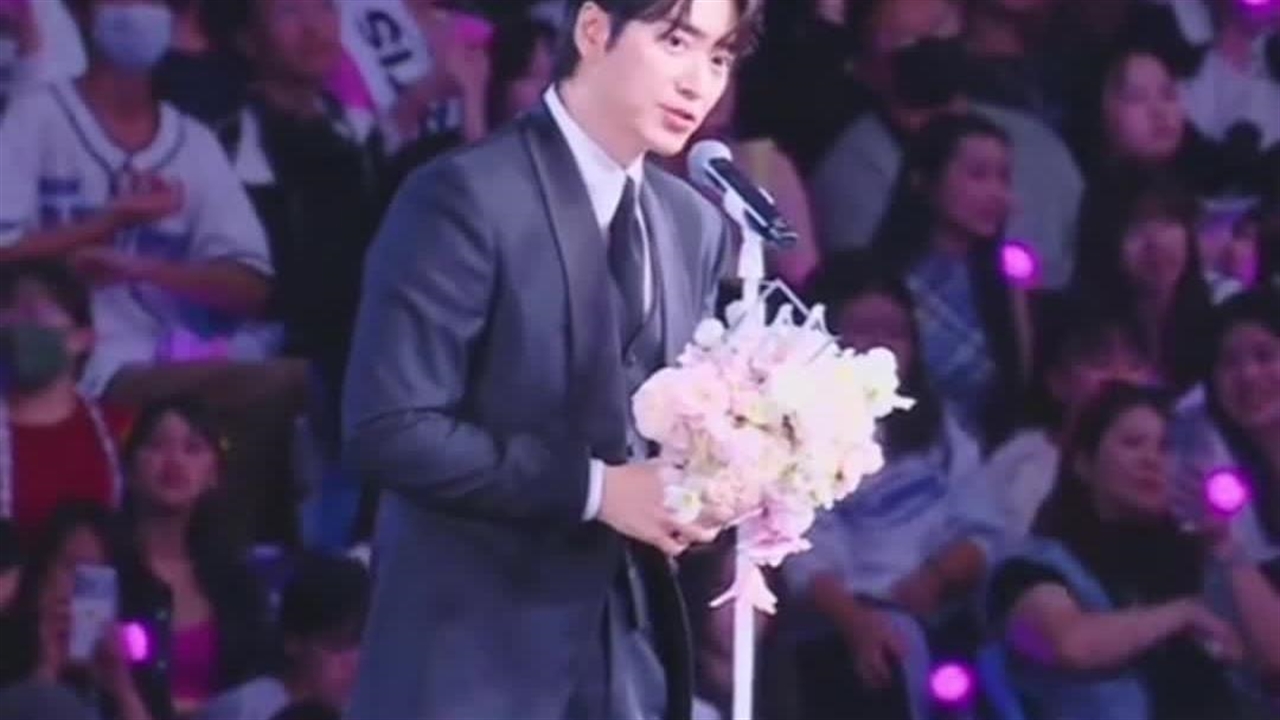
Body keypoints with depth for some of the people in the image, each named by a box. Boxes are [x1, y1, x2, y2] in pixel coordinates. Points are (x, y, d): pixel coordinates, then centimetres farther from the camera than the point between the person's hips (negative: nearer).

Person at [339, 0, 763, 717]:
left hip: (628, 651, 7)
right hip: (473, 654, -7)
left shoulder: (696, 224, 12)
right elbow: (392, 430, -17)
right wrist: (594, 488, -18)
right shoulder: (467, 197, -11)